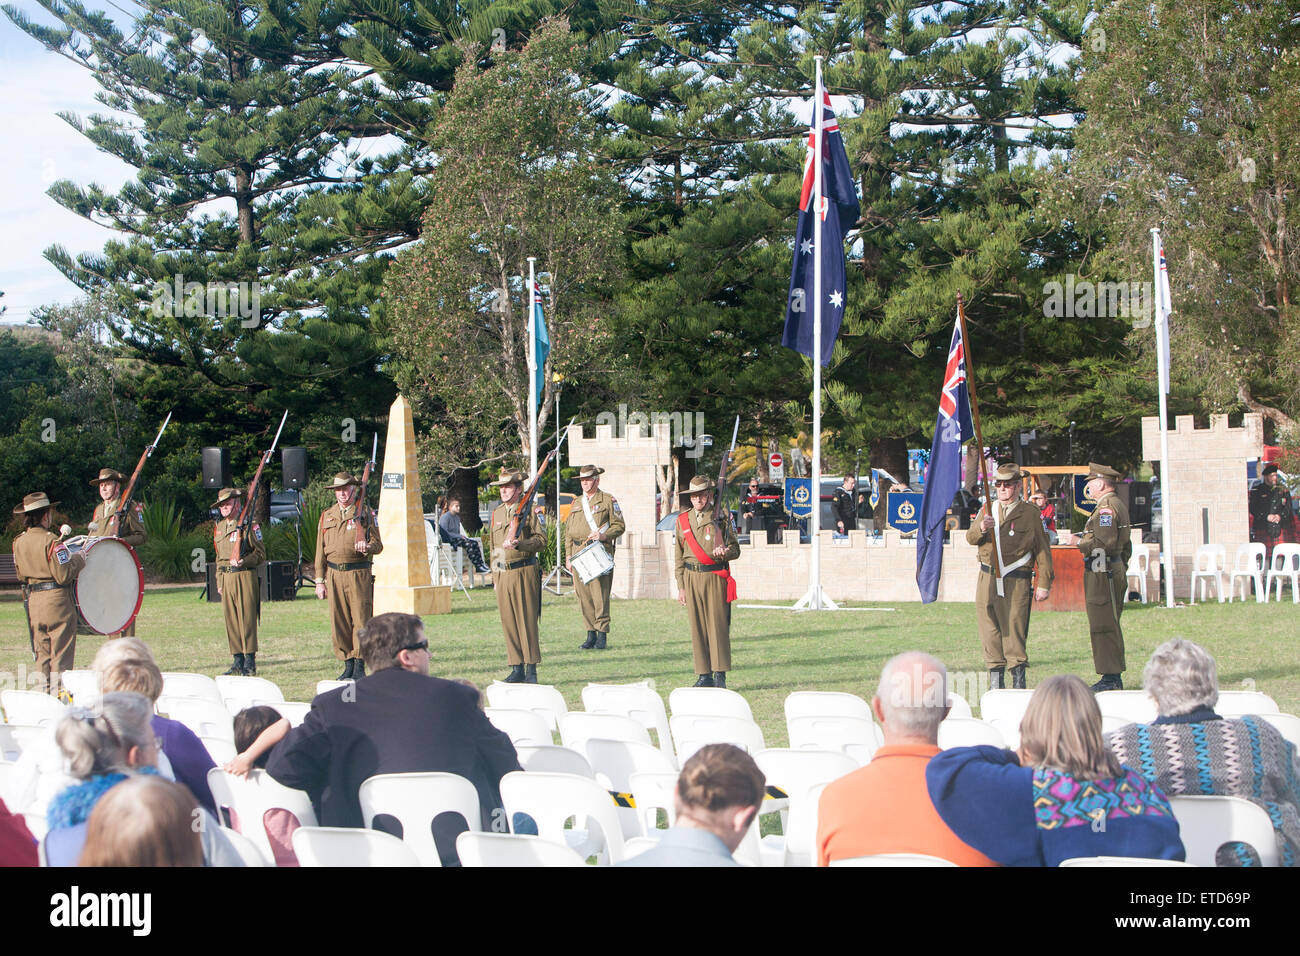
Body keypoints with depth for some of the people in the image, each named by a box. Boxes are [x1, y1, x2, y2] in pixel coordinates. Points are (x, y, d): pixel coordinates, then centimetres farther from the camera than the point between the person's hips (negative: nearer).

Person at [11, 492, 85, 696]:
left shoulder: (19, 542, 6)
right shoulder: (50, 540, -15)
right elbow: (63, 575, -19)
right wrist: (78, 559, -2)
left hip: (33, 602, 6)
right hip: (56, 601, -6)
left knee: (42, 655, 15)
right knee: (61, 656, 1)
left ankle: (43, 691, 16)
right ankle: (58, 693, 1)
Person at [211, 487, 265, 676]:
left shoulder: (249, 524, -5)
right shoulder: (219, 527, 17)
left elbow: (261, 553, -6)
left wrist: (244, 561, -22)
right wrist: (219, 581, 19)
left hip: (245, 576, -7)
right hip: (226, 577, 7)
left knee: (246, 618, -8)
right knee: (230, 619, 6)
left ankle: (250, 662, -5)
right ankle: (238, 660, 12)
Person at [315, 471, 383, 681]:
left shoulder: (364, 514, 4)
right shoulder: (327, 516, 14)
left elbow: (378, 544, 4)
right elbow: (320, 551, 16)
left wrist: (367, 547, -20)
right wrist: (319, 580, 11)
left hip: (358, 573, -3)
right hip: (334, 574, 3)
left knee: (360, 619, -7)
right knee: (338, 622, 2)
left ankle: (359, 665, -1)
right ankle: (348, 664, 9)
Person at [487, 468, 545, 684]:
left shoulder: (528, 511, -2)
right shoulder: (496, 514, 16)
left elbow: (541, 540, -7)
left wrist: (519, 544, -22)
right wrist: (494, 576, 19)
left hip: (524, 571, -5)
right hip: (502, 575, 5)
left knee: (527, 621, -5)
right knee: (508, 623, 4)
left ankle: (531, 670, 0)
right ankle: (517, 668, 10)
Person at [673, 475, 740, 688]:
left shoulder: (721, 518, 3)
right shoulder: (682, 520, 12)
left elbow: (735, 549, 5)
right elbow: (679, 556, 14)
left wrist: (725, 552, -18)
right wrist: (680, 586, 9)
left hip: (716, 577, -3)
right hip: (692, 577, 3)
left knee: (718, 625, -7)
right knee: (697, 626, 1)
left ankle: (720, 674, -3)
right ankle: (704, 675, 6)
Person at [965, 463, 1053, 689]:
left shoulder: (1030, 513, 3)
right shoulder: (987, 511, 16)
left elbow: (1042, 550, 3)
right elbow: (970, 538, 7)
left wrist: (1044, 584, -3)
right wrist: (981, 528, -17)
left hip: (1017, 582, -4)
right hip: (987, 578, 4)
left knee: (1014, 630, -8)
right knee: (989, 630, 3)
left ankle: (1018, 682, -1)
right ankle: (995, 679, 11)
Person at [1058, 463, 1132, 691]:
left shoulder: (1106, 508, -14)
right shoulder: (1118, 505, 19)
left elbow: (1106, 542, -25)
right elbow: (1125, 545, 24)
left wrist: (1077, 540, -17)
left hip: (1102, 575, -11)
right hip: (1115, 571, 11)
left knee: (1104, 627, -8)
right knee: (1109, 627, 12)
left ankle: (1111, 678, -8)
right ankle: (1114, 678, 14)